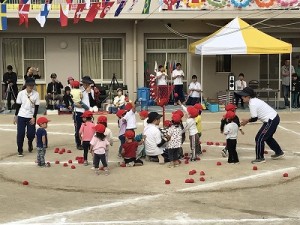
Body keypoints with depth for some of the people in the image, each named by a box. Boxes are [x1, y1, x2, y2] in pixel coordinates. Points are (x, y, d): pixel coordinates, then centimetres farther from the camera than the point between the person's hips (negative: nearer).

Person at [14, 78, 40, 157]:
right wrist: (15, 116, 5)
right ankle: (20, 151, 9)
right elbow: (18, 105, 4)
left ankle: (30, 143, 34)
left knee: (31, 134, -1)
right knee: (20, 134, -3)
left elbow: (36, 107, -3)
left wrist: (34, 117, -9)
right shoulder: (21, 93, -5)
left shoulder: (36, 94, -6)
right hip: (21, 116, 0)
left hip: (31, 117, 0)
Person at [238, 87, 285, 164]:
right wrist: (247, 120, 6)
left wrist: (247, 121, -1)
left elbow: (255, 118, -17)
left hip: (271, 120, -10)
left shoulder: (252, 104, -18)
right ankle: (279, 152, 38)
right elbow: (256, 116, 15)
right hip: (275, 118, 10)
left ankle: (260, 158, 3)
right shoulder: (255, 100, 12)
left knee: (259, 138, -4)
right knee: (267, 137, 26)